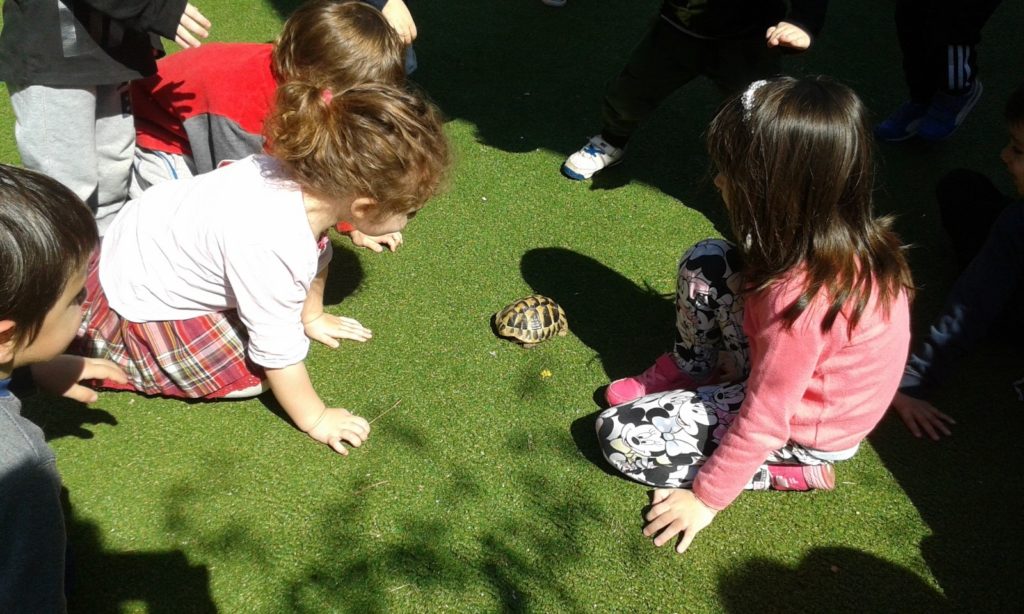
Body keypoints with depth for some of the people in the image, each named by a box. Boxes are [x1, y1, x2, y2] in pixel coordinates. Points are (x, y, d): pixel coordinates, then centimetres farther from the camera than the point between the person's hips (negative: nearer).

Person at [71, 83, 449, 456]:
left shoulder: (307, 175, -17)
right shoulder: (271, 248, -41)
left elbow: (315, 254, 4)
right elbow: (279, 351, -28)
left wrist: (313, 316, 19)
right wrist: (315, 419, -14)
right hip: (137, 295, -7)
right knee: (251, 376, -5)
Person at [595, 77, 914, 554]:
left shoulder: (804, 296, -38)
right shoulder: (849, 233, -15)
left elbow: (764, 422, -28)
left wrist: (707, 497, -15)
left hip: (808, 429, -8)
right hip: (798, 376, 8)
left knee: (620, 434, -8)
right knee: (704, 264, -3)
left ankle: (785, 470, 0)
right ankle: (681, 374, 16)